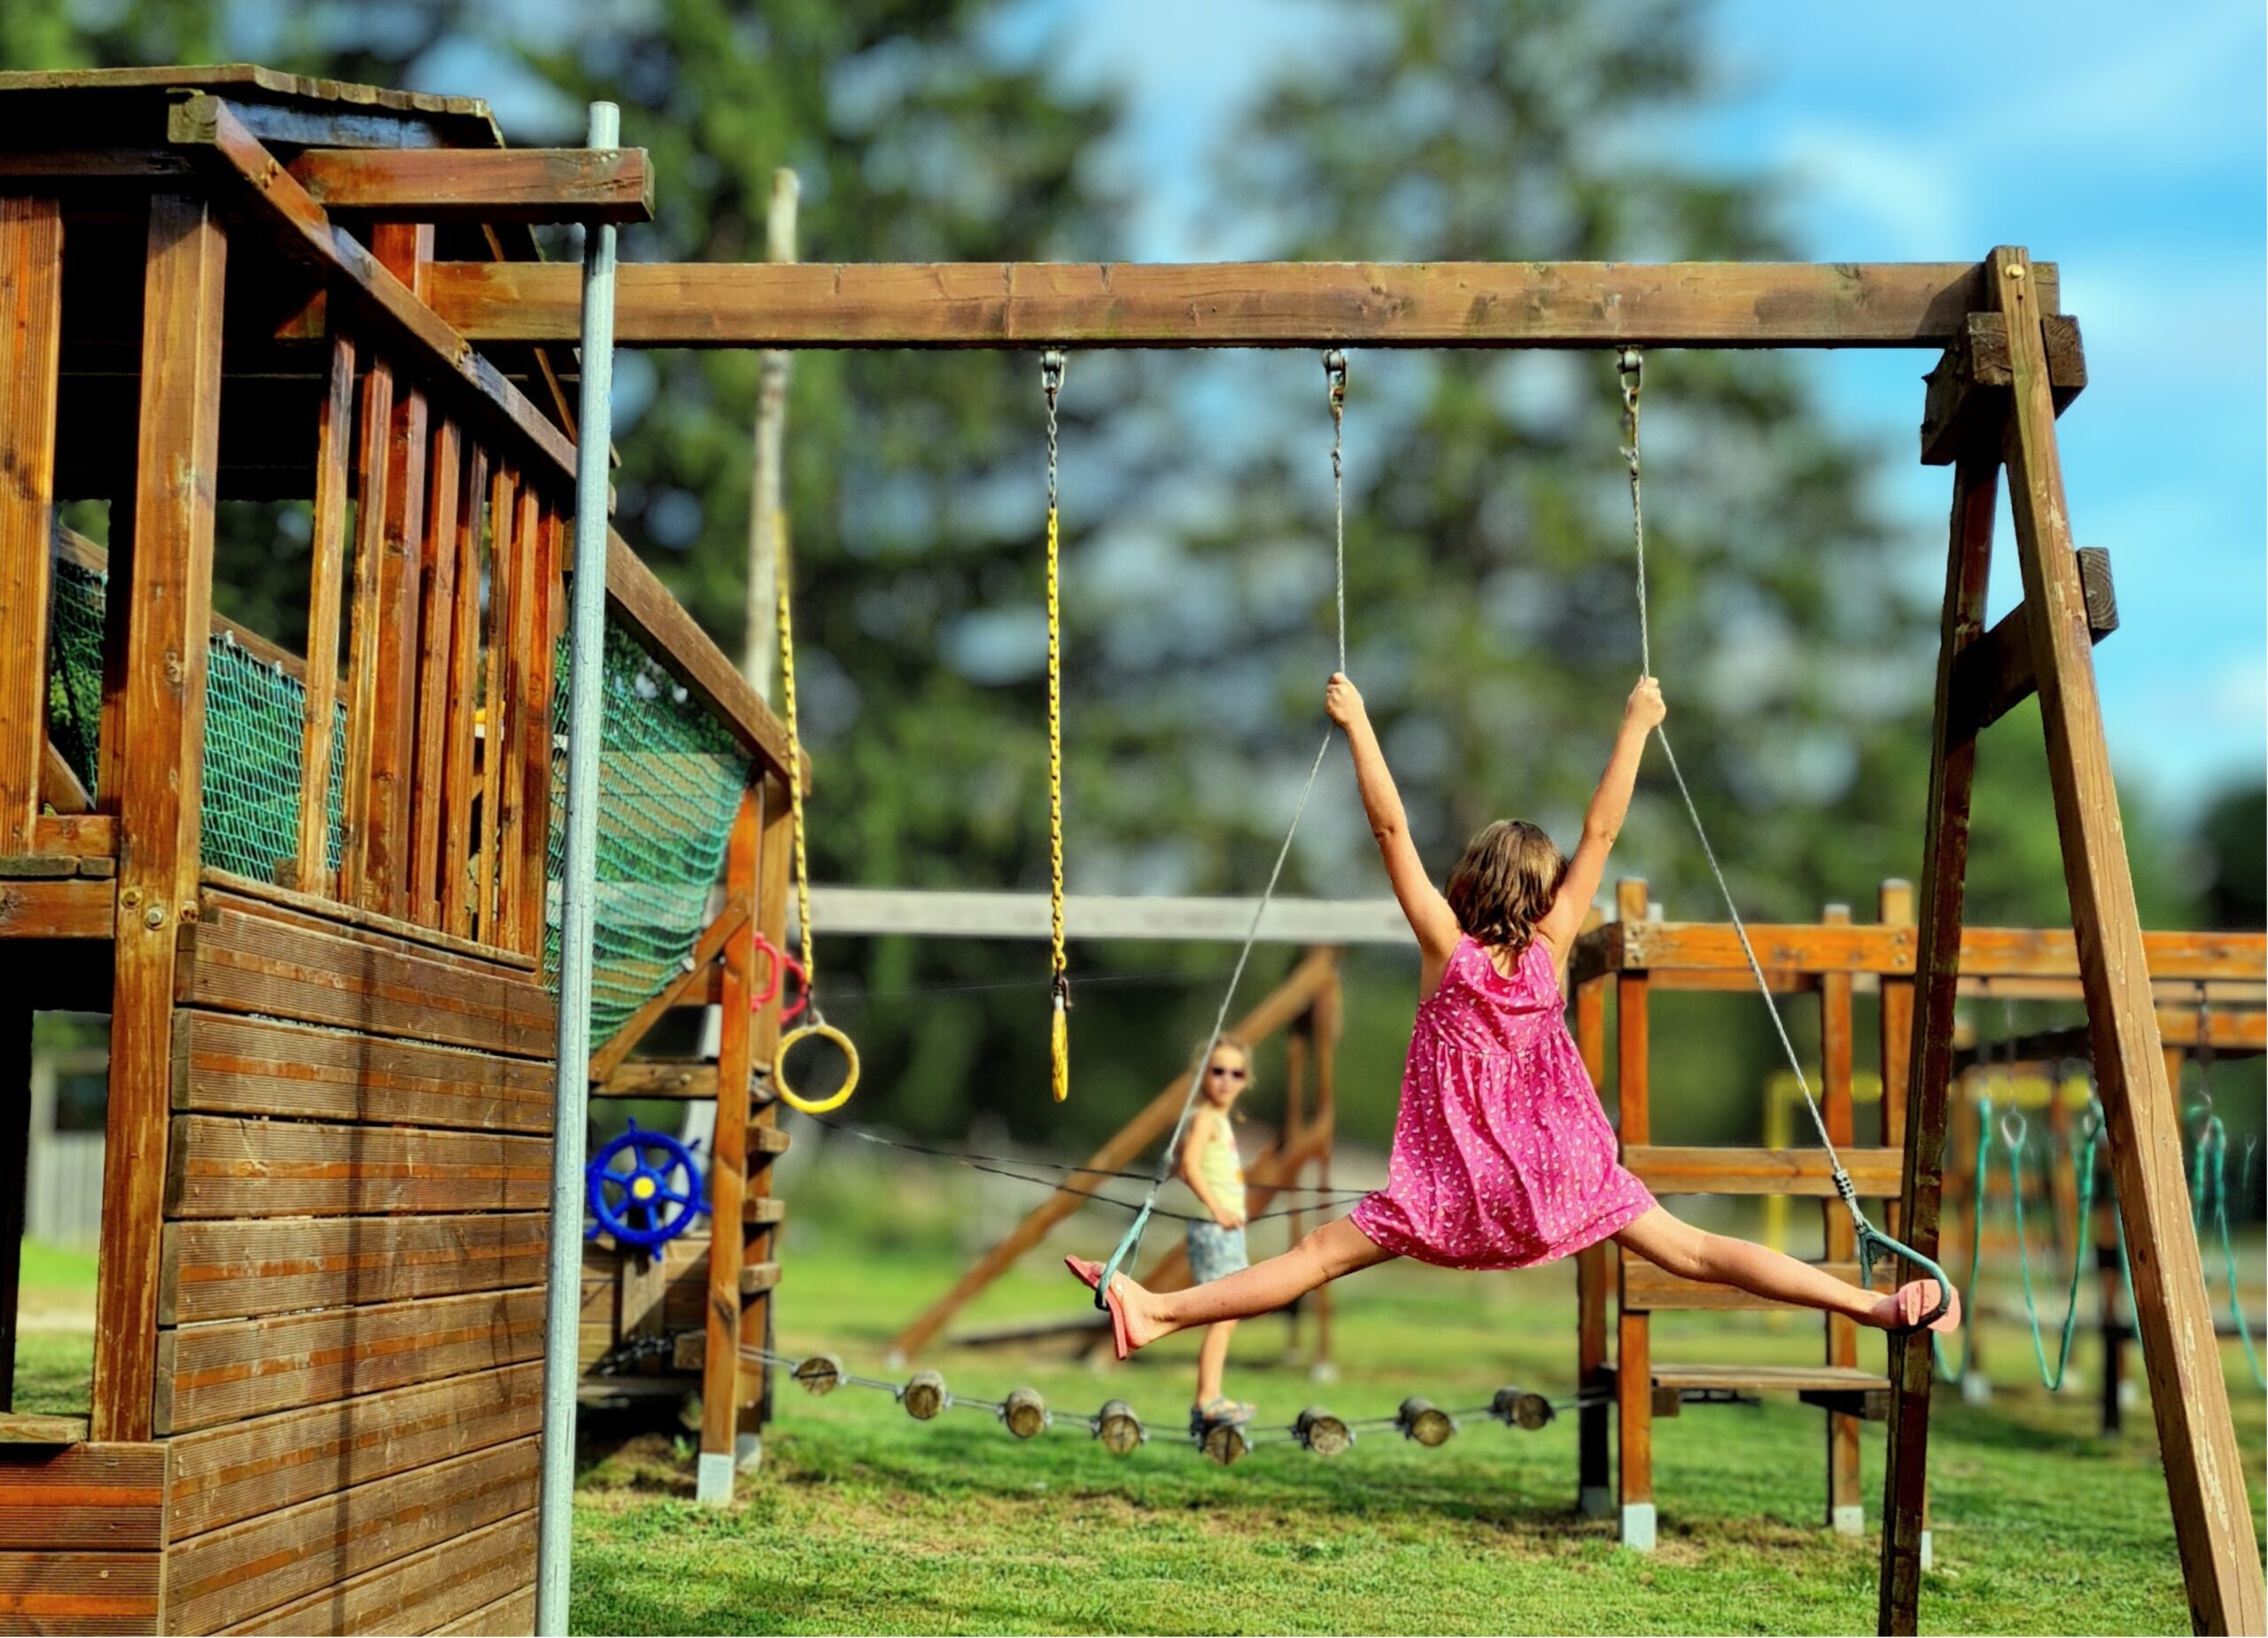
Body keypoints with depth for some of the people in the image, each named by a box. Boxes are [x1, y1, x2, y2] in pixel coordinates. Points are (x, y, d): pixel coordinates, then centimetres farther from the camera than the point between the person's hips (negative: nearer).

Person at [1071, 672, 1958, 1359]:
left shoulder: (1446, 946, -5)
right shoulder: (1549, 948, -1)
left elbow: (1391, 829, -7)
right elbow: (1600, 831, 4)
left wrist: (1356, 724, -4)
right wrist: (1635, 726, 12)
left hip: (1460, 1187, -2)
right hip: (1564, 1176, 2)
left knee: (1322, 1253, -5)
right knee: (1693, 1250, 2)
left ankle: (1157, 1310, -12)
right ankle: (1875, 1304, -1)